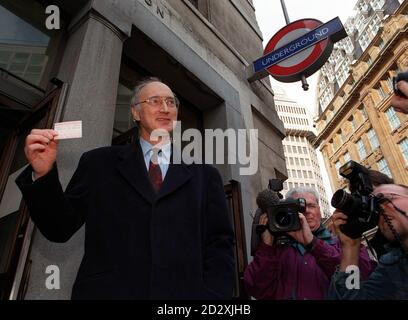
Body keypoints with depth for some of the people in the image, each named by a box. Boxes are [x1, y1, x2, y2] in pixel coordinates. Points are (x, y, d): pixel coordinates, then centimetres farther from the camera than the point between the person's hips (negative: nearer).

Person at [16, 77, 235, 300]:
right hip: (105, 291, 1)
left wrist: (212, 294, -12)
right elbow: (60, 228, 5)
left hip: (183, 292, 1)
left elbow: (220, 244, 2)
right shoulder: (100, 163, 5)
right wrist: (43, 175, -9)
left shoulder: (205, 175, 5)